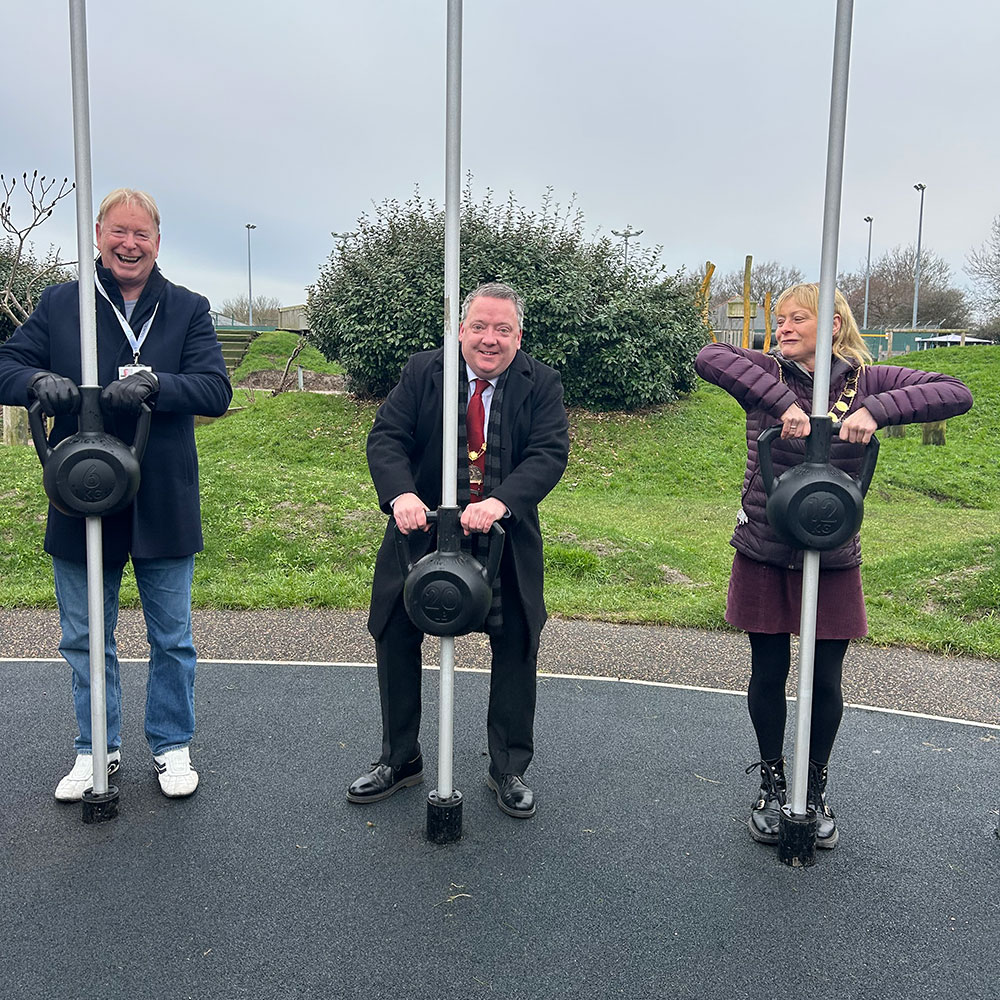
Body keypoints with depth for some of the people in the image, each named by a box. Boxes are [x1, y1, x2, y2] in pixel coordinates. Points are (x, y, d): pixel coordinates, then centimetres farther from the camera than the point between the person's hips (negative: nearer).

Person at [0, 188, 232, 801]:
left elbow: (217, 390, -10)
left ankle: (172, 745, 31)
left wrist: (153, 383, -28)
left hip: (164, 506, -1)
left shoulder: (188, 310, 1)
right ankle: (97, 749, 34)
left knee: (172, 639, 11)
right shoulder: (60, 304, 5)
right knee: (85, 639, 14)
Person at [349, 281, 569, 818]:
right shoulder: (422, 372, -3)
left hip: (505, 538, 0)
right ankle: (399, 759, 29)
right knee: (395, 638, 8)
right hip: (423, 530, 1)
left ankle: (508, 769, 26)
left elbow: (549, 453, -16)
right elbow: (386, 437, -10)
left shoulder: (541, 384, -5)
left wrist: (500, 502, -33)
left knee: (517, 645, 6)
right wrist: (401, 494, -30)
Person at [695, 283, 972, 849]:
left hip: (833, 562, 0)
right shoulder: (768, 374, -5)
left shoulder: (866, 381, -3)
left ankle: (815, 791, 34)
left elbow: (955, 393, -13)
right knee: (769, 675, 12)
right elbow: (710, 357, -24)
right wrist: (783, 401, -32)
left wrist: (876, 410, -28)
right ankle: (773, 786, 34)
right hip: (763, 558, 0)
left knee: (826, 682, 10)